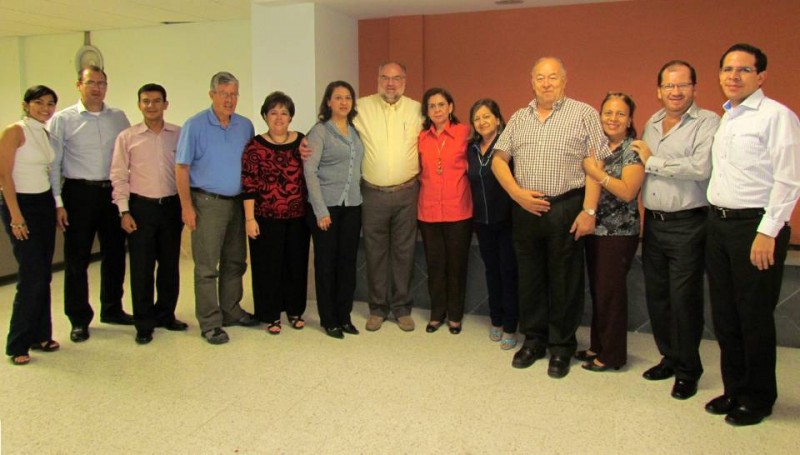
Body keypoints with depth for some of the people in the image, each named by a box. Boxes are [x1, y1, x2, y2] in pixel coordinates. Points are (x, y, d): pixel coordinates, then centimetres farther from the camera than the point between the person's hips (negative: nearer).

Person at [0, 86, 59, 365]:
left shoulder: (45, 134, 11)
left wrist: (56, 207, 8)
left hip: (44, 204, 7)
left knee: (44, 276, 8)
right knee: (32, 276, -6)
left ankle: (40, 335, 19)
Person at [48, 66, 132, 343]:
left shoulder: (118, 117, 8)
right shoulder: (63, 119, -1)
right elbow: (53, 164, -3)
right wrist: (58, 203, -9)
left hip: (113, 192, 3)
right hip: (79, 193, -3)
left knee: (115, 253, 11)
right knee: (77, 258, 3)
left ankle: (112, 309, 28)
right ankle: (79, 319, 16)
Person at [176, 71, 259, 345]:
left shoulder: (245, 126, 7)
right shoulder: (195, 125, -5)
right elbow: (181, 168, -6)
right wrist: (187, 207, -11)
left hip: (237, 203, 5)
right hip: (207, 203, -5)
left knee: (235, 262, 13)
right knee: (206, 267, -1)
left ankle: (231, 311, 28)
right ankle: (210, 323, 7)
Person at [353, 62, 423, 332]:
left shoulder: (417, 110, 5)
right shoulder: (362, 107, 1)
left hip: (407, 193, 1)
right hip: (373, 194, 0)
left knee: (404, 251, 8)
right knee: (375, 252, 7)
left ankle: (402, 308, 22)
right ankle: (377, 308, 22)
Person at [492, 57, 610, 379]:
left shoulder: (584, 114, 0)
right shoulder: (519, 119, 13)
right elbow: (498, 160, 10)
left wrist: (589, 210, -13)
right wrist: (517, 193, -5)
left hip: (566, 209, -4)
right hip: (525, 209, 4)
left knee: (565, 280, 4)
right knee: (529, 277, 11)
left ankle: (562, 346, 19)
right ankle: (534, 339, 27)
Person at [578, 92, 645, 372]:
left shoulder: (633, 150, -8)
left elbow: (628, 192, -19)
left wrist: (597, 173, -19)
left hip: (619, 233, -6)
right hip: (594, 229, 6)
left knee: (610, 291, -2)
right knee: (597, 290, 13)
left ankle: (612, 355, 12)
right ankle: (598, 346, 26)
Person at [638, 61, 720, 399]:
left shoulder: (707, 123, -8)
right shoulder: (651, 123, 15)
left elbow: (701, 167, -23)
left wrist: (652, 161, -13)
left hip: (687, 225, -7)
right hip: (653, 222, 7)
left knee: (684, 299, -2)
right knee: (656, 295, 13)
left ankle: (688, 371, 14)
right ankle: (669, 358, 30)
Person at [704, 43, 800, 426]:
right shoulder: (724, 119, 15)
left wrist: (768, 232, -17)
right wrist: (717, 220, 11)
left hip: (755, 226, -7)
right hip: (718, 222, 8)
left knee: (754, 317, 3)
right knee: (724, 314, 14)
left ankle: (758, 398, 21)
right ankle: (734, 389, 29)